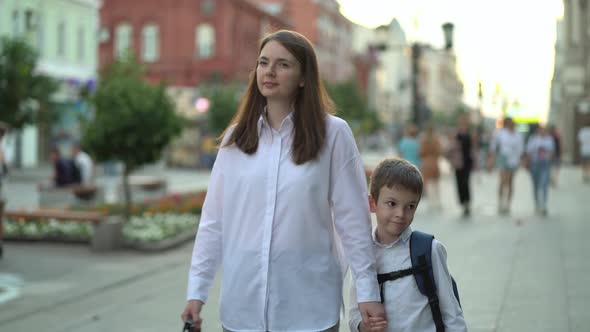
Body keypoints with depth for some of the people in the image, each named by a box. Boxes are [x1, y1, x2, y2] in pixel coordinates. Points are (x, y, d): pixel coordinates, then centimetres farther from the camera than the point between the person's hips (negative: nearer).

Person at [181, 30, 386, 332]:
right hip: (243, 303, 3)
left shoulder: (333, 133, -4)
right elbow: (213, 220, 5)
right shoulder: (236, 137, 5)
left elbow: (353, 219, -4)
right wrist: (196, 290, 1)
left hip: (308, 306, -3)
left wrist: (367, 290, -5)